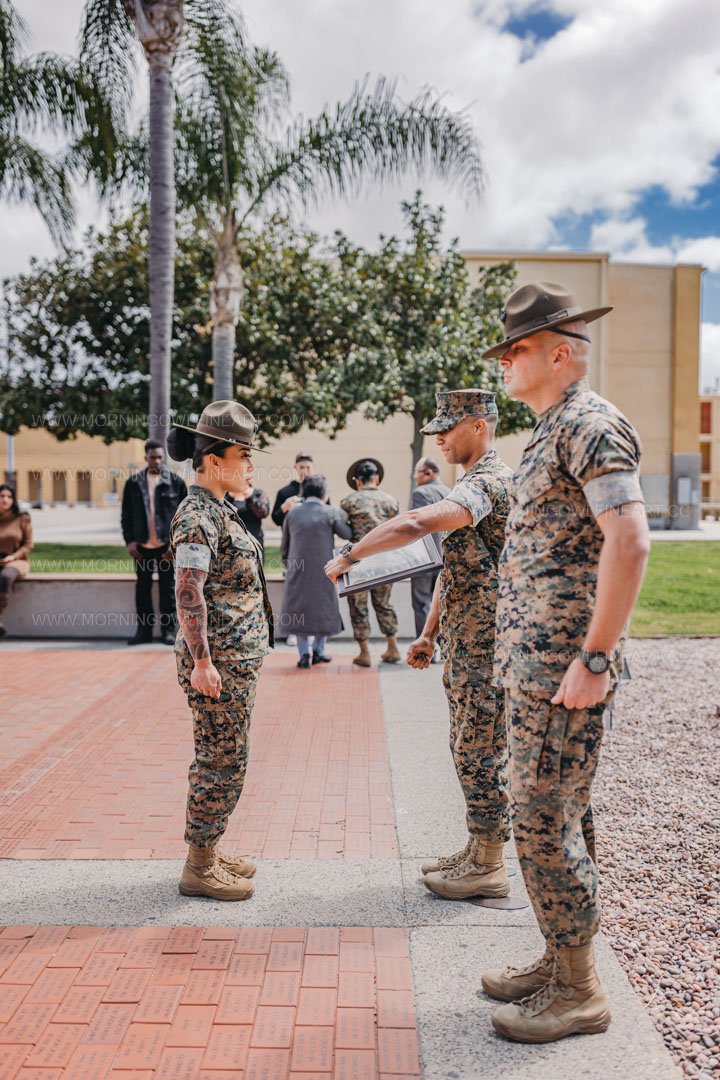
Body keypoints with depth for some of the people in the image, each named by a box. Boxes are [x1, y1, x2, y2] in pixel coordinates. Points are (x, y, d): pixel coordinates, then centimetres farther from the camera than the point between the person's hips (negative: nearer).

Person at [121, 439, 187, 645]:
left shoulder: (176, 482, 0)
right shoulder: (134, 483, 5)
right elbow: (126, 515, 7)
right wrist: (129, 540, -2)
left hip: (167, 545, -2)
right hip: (142, 545, 2)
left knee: (168, 588, 5)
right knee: (143, 587, 8)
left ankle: (168, 629, 14)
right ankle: (144, 629, 17)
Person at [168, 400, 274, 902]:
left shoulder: (220, 510, 14)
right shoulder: (198, 515, -16)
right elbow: (189, 593, -22)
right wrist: (201, 661, -23)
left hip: (237, 658, 10)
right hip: (219, 661, -10)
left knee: (219, 760, 17)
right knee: (223, 762, -1)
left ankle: (208, 851, 29)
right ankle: (198, 869, 11)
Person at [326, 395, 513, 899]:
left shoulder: (489, 481, -18)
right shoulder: (474, 483, 17)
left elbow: (415, 523, -34)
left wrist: (348, 557, -25)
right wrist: (429, 634, 17)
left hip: (486, 645, -10)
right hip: (463, 645, 10)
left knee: (481, 753, -1)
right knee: (469, 749, 16)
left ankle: (489, 867, 12)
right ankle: (478, 851, 28)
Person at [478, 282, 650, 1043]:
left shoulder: (589, 424, -13)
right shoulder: (551, 431, 17)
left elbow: (629, 542, -25)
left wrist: (594, 659, -24)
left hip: (562, 665, -10)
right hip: (531, 663, 10)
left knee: (545, 820, -2)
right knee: (548, 816, 16)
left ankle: (579, 992, 14)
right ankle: (560, 961, 30)